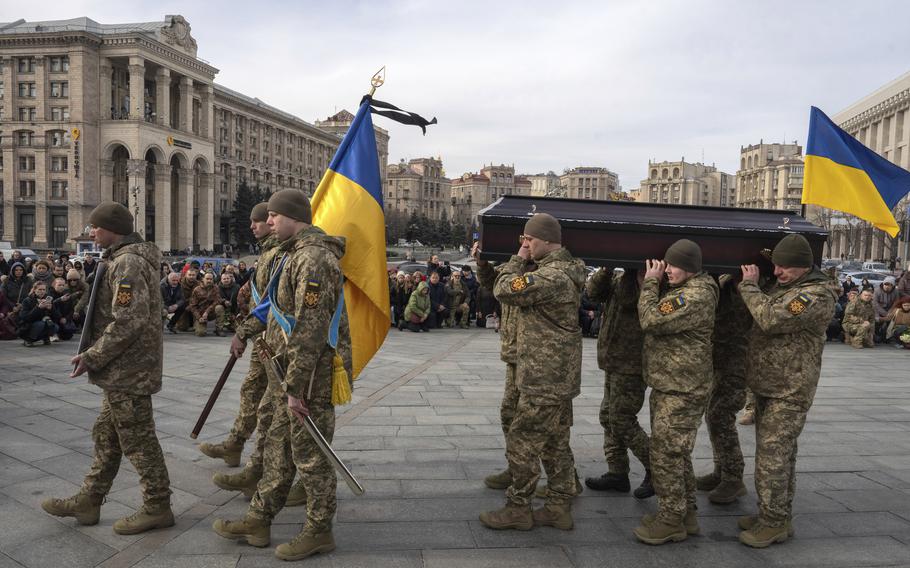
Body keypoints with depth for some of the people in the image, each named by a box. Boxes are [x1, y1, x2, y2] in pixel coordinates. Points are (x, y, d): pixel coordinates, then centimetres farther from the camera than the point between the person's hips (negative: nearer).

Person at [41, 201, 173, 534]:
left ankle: (157, 507, 11)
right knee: (106, 435, 18)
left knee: (137, 439, 0)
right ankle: (88, 501, 31)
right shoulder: (129, 258, 15)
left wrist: (93, 357, -18)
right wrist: (97, 356, 19)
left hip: (127, 369, -11)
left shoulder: (127, 263, -19)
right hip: (122, 369, 11)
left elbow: (128, 322, -26)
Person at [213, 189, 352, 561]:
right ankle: (258, 521, 31)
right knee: (278, 449, 18)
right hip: (290, 375, 10)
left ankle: (319, 532, 18)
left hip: (310, 377, -10)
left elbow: (310, 331, -25)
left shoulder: (313, 258, -20)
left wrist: (295, 387, -24)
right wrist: (246, 331, 29)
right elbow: (280, 306, 28)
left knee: (310, 456, 2)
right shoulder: (296, 254, 15)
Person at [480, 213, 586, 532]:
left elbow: (505, 290, -23)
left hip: (544, 379, -10)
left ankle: (518, 509, 14)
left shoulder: (553, 276, -21)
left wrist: (518, 260, -8)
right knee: (556, 444, 16)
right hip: (559, 377, 10)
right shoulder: (564, 271, 13)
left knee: (521, 444, 1)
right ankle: (559, 508, 26)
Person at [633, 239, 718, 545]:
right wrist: (652, 283, 6)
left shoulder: (695, 295, -19)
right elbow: (655, 319, 17)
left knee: (666, 454, -4)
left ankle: (671, 521, 9)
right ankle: (685, 513, 30)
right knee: (677, 453, 18)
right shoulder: (683, 289, 14)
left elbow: (651, 321, -24)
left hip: (680, 390, -11)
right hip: (668, 384, 11)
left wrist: (650, 283, -13)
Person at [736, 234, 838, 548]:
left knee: (772, 455, -6)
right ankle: (776, 514, 27)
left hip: (788, 392, -9)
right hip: (766, 386, 9)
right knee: (779, 454, 16)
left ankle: (774, 522, 4)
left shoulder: (817, 295, -17)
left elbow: (772, 319, -28)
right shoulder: (781, 287, 12)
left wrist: (749, 285, -17)